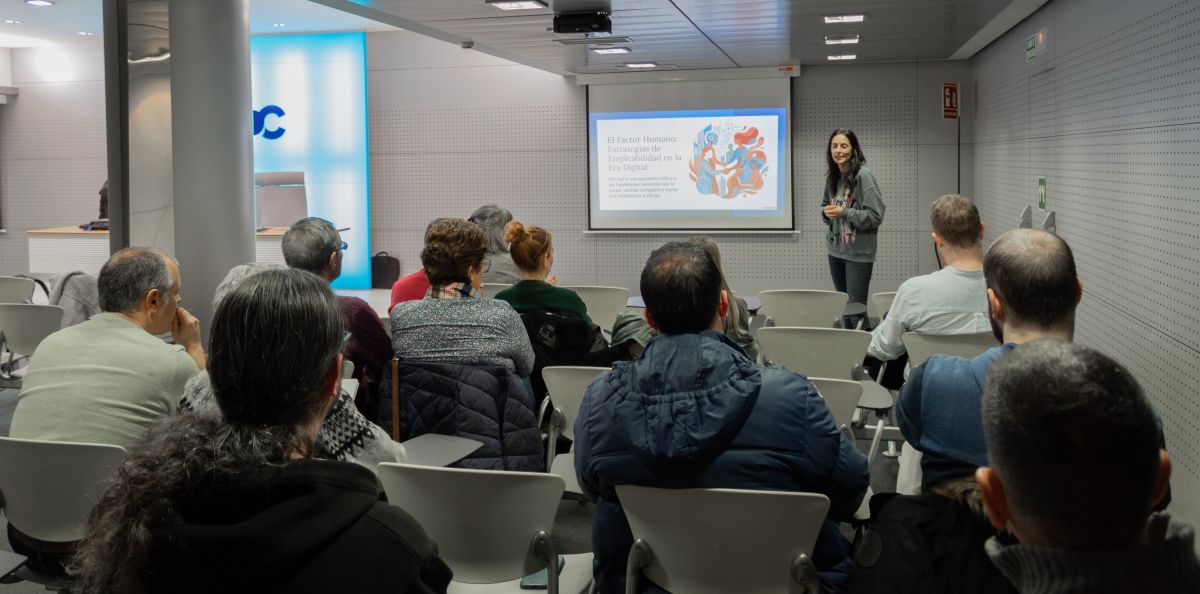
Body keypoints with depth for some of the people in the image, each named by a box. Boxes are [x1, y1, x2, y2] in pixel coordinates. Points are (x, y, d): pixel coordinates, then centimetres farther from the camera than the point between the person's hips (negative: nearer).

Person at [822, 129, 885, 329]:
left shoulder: (864, 176, -14)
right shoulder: (831, 177, 6)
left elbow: (875, 216, -16)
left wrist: (843, 212, -19)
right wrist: (826, 212, -3)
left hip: (859, 253, -7)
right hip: (836, 250, 7)